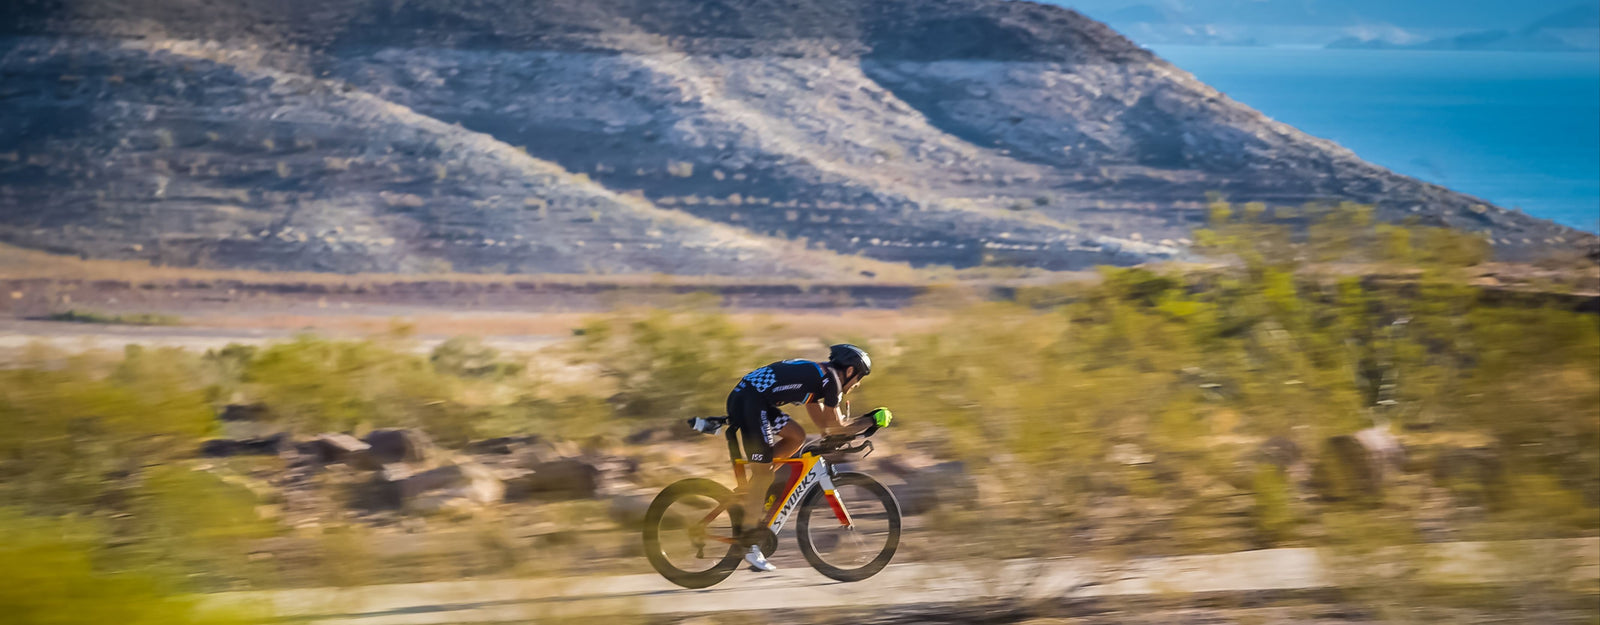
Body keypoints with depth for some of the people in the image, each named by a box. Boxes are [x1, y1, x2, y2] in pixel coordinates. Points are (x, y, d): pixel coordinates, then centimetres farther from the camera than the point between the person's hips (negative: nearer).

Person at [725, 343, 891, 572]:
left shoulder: (815, 375, 25)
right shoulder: (830, 378, -2)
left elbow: (822, 422, 31)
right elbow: (835, 427, 1)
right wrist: (872, 420, 9)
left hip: (742, 397, 9)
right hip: (749, 402, -9)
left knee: (796, 436, 16)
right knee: (764, 472, -4)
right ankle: (750, 544, 0)